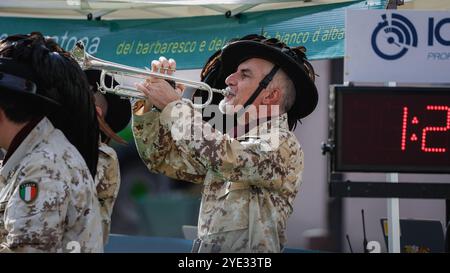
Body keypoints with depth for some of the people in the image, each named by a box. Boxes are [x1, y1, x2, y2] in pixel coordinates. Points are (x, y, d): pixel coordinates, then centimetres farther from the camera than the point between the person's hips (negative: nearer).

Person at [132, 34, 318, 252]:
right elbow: (161, 158, 20)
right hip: (205, 247, 6)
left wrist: (174, 105, -13)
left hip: (248, 251, -6)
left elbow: (225, 158, -22)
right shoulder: (229, 144, 15)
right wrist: (150, 105, 5)